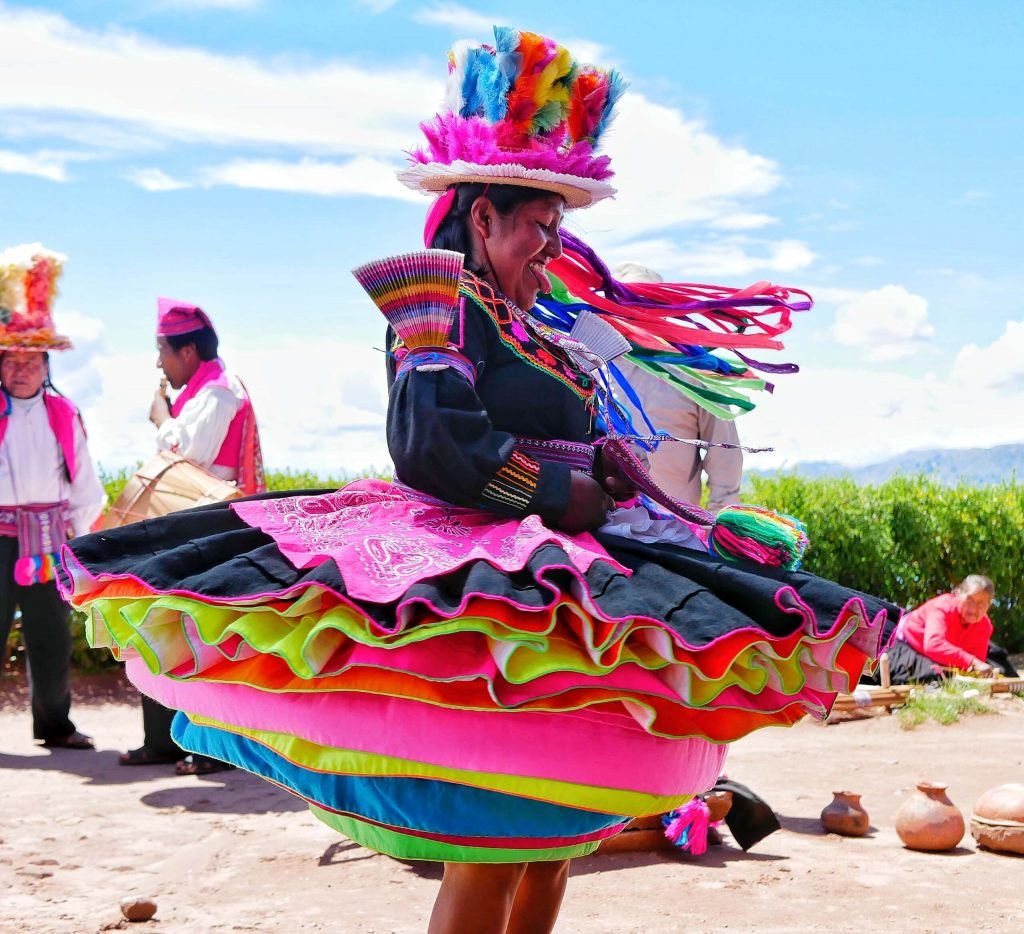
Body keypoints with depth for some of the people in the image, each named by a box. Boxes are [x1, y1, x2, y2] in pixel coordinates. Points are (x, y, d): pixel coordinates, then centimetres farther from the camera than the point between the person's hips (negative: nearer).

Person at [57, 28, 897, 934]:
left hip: (554, 584, 10)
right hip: (477, 586, -10)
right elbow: (434, 443, -21)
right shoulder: (445, 304, -7)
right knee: (490, 842, -10)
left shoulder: (533, 331, 19)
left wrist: (602, 462, 4)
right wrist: (561, 492, -14)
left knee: (557, 827, 13)